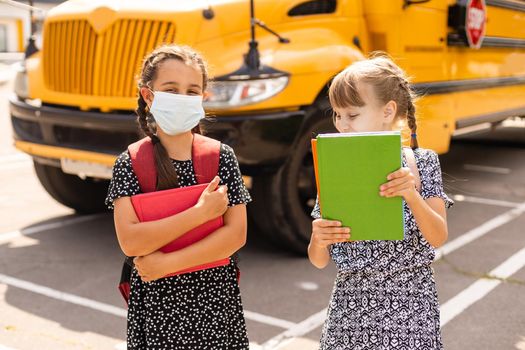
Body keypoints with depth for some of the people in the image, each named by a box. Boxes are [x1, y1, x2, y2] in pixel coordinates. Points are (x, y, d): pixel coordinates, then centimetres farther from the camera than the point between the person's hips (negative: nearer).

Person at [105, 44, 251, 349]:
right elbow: (130, 241, -18)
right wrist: (201, 212, -21)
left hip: (217, 301, 1)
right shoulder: (130, 163, -7)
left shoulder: (222, 157, -4)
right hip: (157, 304, -1)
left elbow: (236, 234, -11)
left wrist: (166, 263, -17)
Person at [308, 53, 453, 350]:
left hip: (410, 304, -1)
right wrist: (318, 239, -23)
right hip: (351, 306, 1)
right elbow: (320, 261, -1)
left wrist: (412, 195, -28)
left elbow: (438, 238, -12)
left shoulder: (422, 163, -5)